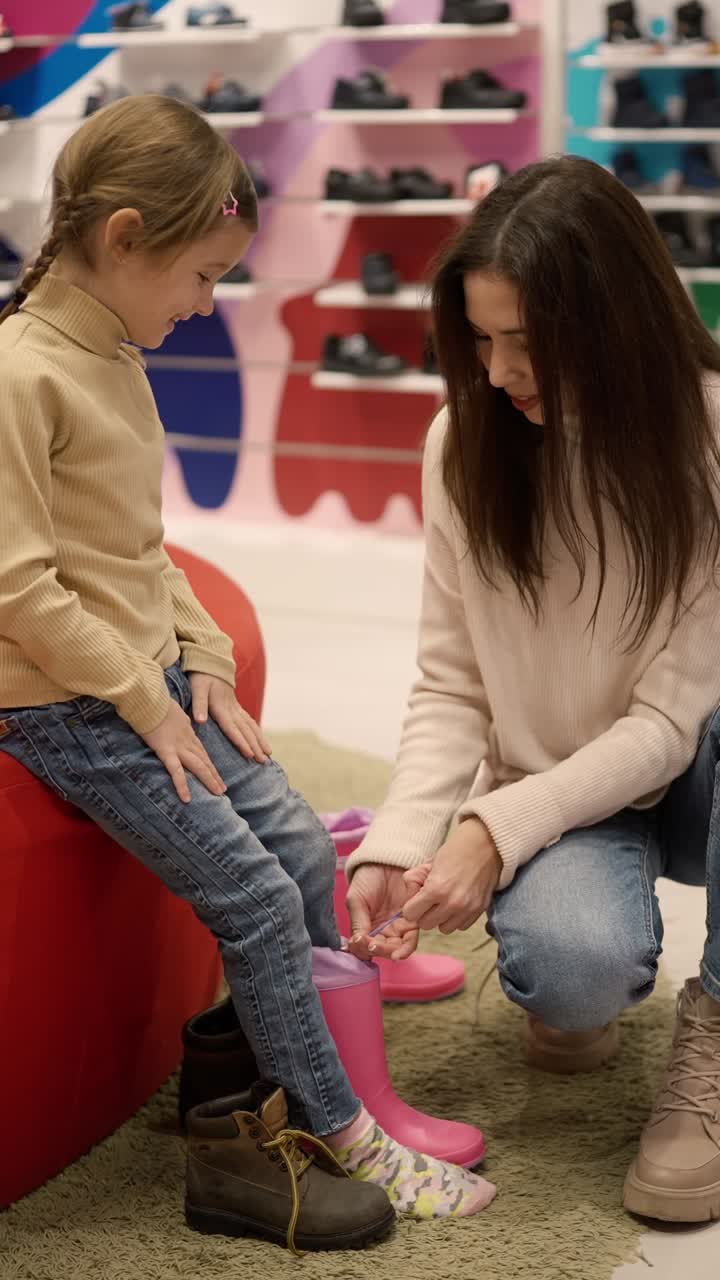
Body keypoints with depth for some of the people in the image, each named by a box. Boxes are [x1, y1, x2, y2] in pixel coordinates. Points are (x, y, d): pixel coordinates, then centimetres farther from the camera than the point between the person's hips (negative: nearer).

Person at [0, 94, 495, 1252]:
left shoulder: (115, 362, 10)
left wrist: (202, 662, 6)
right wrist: (144, 703, -16)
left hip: (152, 678, 9)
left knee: (303, 848, 4)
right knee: (255, 894, -10)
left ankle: (287, 1100, 15)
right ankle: (344, 1137, 5)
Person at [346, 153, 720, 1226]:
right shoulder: (467, 441, -9)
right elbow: (449, 685, -7)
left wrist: (496, 830, -29)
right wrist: (399, 845, -23)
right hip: (549, 794, 1)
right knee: (576, 963, -33)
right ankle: (580, 996, 6)